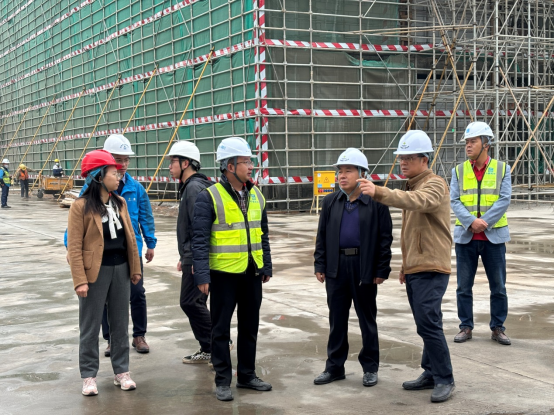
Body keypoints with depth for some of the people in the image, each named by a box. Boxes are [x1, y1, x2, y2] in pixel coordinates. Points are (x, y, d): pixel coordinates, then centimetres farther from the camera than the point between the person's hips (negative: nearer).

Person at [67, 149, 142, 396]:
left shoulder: (120, 203, 6)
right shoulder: (81, 207, -11)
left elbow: (129, 237, 11)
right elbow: (74, 247, -12)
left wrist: (135, 268, 10)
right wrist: (80, 280, -17)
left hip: (120, 269, 5)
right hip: (95, 271, -5)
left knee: (120, 323, 12)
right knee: (90, 326, 5)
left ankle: (121, 371, 23)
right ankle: (89, 376, 16)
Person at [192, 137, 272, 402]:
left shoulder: (256, 196, 8)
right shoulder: (210, 198, -11)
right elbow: (199, 239, -13)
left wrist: (267, 267, 15)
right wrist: (202, 276, -17)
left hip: (252, 273, 6)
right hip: (223, 274, -6)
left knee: (250, 327, 14)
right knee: (221, 329, 5)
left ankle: (247, 375, 28)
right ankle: (223, 381, 16)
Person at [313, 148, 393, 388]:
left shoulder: (376, 203, -5)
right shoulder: (331, 202, 7)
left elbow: (385, 238, -4)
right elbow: (322, 236, 10)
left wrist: (382, 270, -8)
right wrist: (320, 265, 3)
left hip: (364, 269, -4)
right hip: (336, 268, 4)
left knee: (367, 319, 8)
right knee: (337, 319, 11)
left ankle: (370, 368, 20)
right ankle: (334, 367, 22)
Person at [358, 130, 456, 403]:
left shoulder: (435, 185, -12)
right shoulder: (412, 186, 18)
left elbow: (416, 201, -36)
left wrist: (378, 192, -46)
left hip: (431, 269, -9)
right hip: (414, 269, 9)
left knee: (428, 323, -12)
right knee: (426, 324, 13)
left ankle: (445, 380, -2)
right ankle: (431, 374, 21)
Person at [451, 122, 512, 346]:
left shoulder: (502, 169, 2)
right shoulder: (459, 170, 5)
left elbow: (504, 200, -7)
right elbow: (454, 201, -3)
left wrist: (483, 223, -16)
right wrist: (471, 221, -19)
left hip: (494, 236, -1)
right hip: (465, 236, 1)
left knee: (498, 287, 5)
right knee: (464, 286, 6)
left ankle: (498, 328, 17)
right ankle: (466, 327, 17)